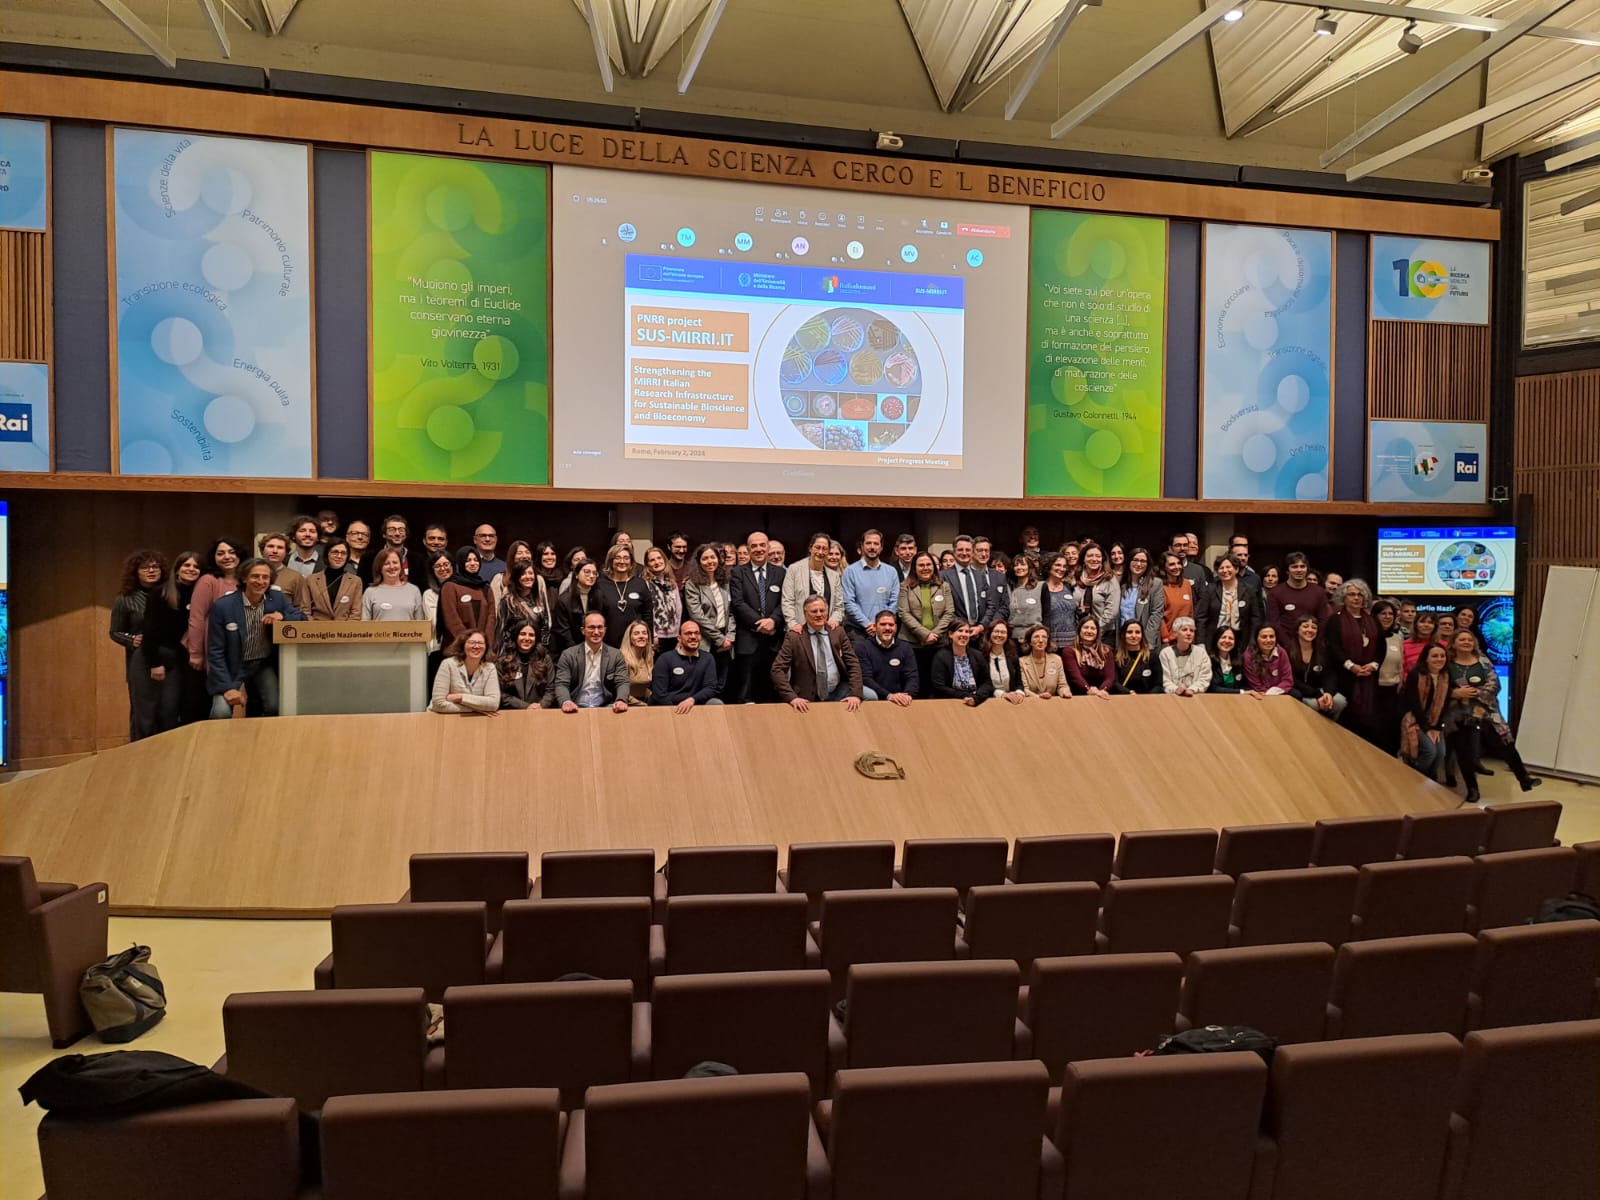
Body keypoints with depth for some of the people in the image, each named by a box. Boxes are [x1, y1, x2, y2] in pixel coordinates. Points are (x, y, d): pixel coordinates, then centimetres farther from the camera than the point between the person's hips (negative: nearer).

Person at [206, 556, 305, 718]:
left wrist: (283, 618, -20)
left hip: (265, 666, 2)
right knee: (221, 712, -22)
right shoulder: (223, 606, -14)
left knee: (276, 708, -19)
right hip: (232, 668, -2)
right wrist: (227, 687, -19)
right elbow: (215, 651, -11)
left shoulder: (278, 599, -5)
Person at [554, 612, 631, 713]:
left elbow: (622, 683, -1)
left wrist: (621, 701, -25)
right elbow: (561, 684, -3)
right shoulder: (568, 655, 4)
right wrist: (566, 702, -27)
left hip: (605, 708, 0)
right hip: (577, 708, 0)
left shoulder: (616, 655, 8)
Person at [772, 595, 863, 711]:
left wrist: (855, 694, -12)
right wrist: (792, 697, -21)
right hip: (809, 698, -2)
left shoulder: (838, 632, 6)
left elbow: (853, 663, 3)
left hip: (838, 693, 2)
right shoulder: (794, 636, -2)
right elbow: (777, 669, -7)